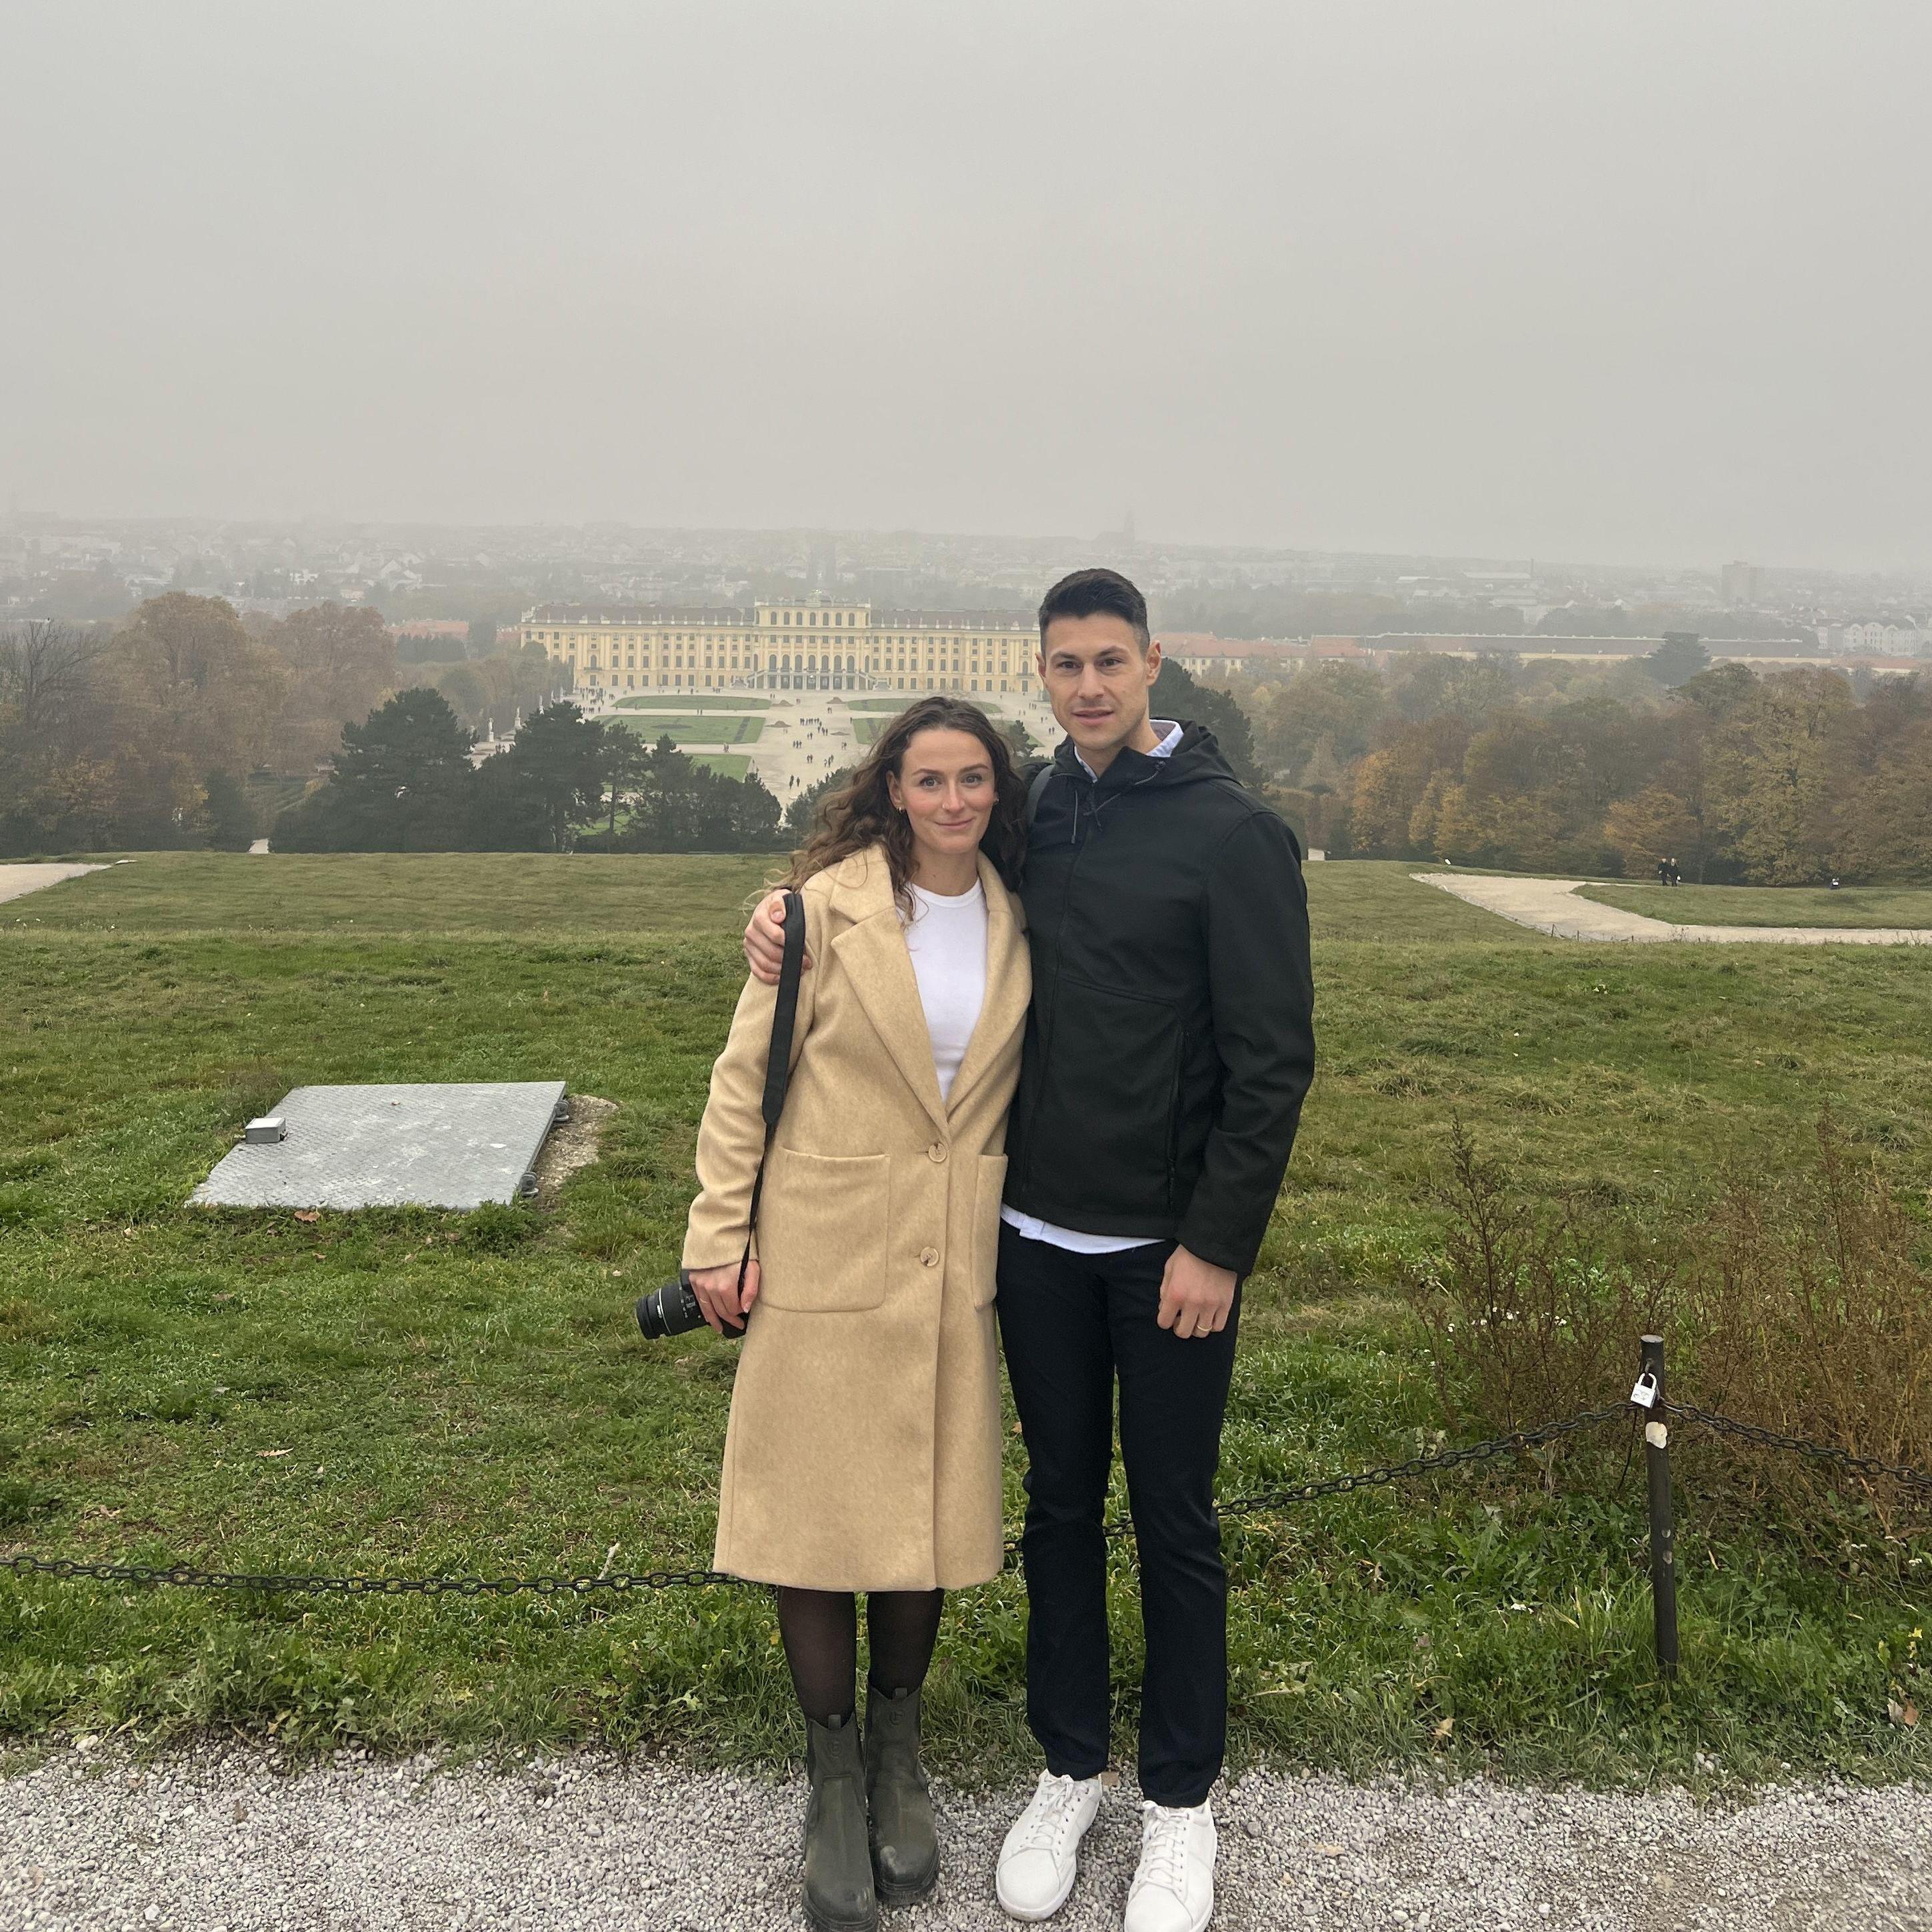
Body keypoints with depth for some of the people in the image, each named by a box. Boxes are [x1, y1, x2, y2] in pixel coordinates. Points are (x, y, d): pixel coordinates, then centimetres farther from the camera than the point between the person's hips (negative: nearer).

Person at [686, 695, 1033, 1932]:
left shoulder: (1014, 924, 4)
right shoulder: (827, 909, -9)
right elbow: (747, 1075, -5)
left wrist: (1018, 1230, 13)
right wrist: (719, 1236, -7)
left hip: (952, 1262, 4)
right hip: (826, 1258, -3)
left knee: (929, 1514, 11)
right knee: (817, 1516, 6)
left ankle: (900, 1758, 34)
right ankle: (836, 1780, 27)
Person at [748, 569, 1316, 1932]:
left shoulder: (1233, 834, -11)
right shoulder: (1027, 820, 4)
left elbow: (1273, 1059, -12)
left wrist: (1218, 1243, -14)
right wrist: (792, 909, 0)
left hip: (1172, 1247, -4)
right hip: (1038, 1233, 4)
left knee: (1175, 1521, 10)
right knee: (1061, 1504, 16)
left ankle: (1182, 1799, 29)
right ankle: (1071, 1771, 34)